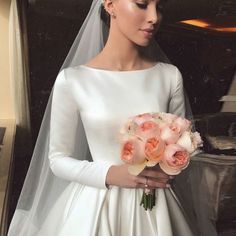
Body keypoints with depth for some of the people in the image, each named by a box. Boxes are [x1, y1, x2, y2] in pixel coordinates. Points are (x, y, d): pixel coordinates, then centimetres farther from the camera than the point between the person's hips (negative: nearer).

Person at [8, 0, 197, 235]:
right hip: (97, 205, -2)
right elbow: (58, 160, -4)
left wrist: (164, 168, -13)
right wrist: (110, 174, -18)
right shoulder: (72, 80, -11)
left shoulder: (169, 76, -4)